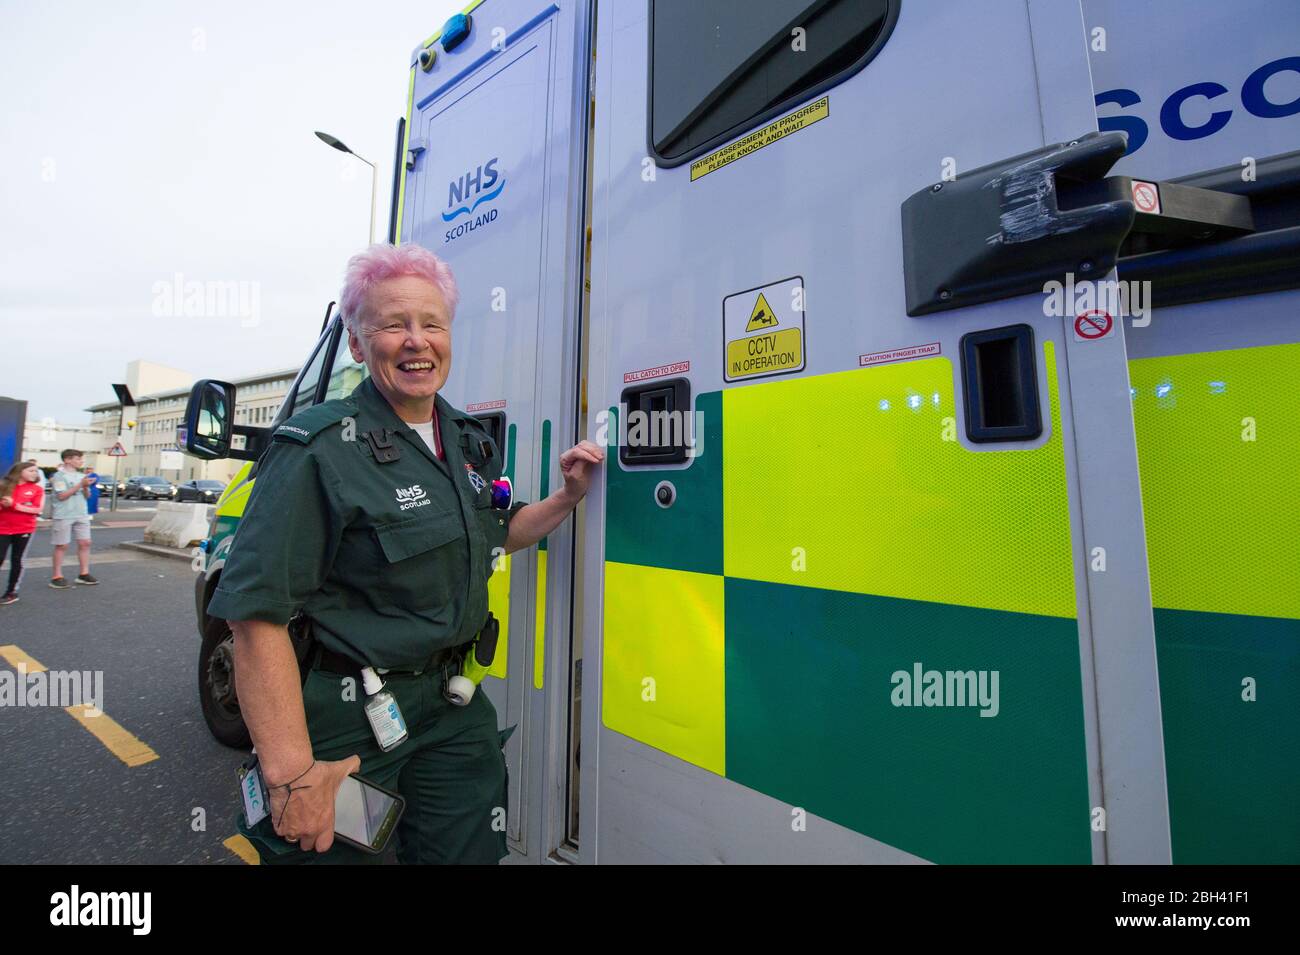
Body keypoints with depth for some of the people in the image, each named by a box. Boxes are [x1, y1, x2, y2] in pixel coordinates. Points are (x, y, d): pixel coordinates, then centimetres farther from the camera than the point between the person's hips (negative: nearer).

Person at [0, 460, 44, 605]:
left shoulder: (37, 489, 0)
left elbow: (37, 510, -7)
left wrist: (14, 504, -17)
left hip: (24, 530, -1)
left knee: (17, 561, 5)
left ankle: (12, 592, 15)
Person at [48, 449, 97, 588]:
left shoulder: (81, 476, 12)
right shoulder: (59, 476, -7)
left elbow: (87, 496, 13)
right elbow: (61, 496, -15)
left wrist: (86, 487, -7)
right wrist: (80, 484, -19)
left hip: (81, 515, 6)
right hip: (64, 516, -6)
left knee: (85, 543, 4)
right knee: (61, 545, 1)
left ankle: (84, 574, 12)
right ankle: (56, 577, 9)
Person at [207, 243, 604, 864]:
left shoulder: (468, 440, 4)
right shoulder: (320, 450, -17)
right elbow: (257, 614, -20)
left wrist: (568, 496, 1)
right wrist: (293, 773, -20)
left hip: (454, 709, 6)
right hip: (347, 722, -5)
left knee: (468, 853, 18)